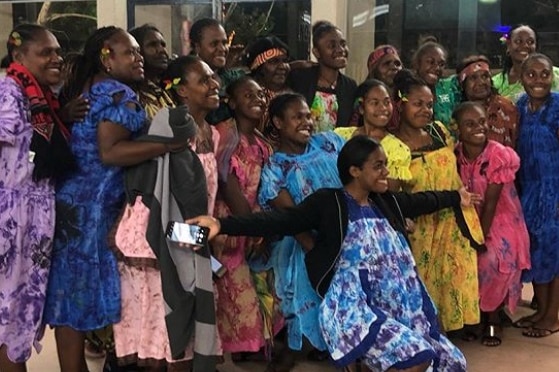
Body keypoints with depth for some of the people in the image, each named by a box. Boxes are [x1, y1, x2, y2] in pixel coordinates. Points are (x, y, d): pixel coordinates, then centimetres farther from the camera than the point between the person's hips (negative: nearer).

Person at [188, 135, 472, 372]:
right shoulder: (328, 203, -9)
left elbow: (423, 202, 29)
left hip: (396, 306, 8)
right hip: (353, 306, -8)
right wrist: (222, 225, -31)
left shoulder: (386, 202, 10)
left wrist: (456, 197, 45)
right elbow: (281, 221, -19)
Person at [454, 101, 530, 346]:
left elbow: (491, 201, -20)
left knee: (491, 263, -20)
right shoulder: (455, 154, -8)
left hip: (500, 221, -3)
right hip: (469, 221, 4)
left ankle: (493, 319, 7)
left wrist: (483, 236, -18)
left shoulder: (500, 155, -20)